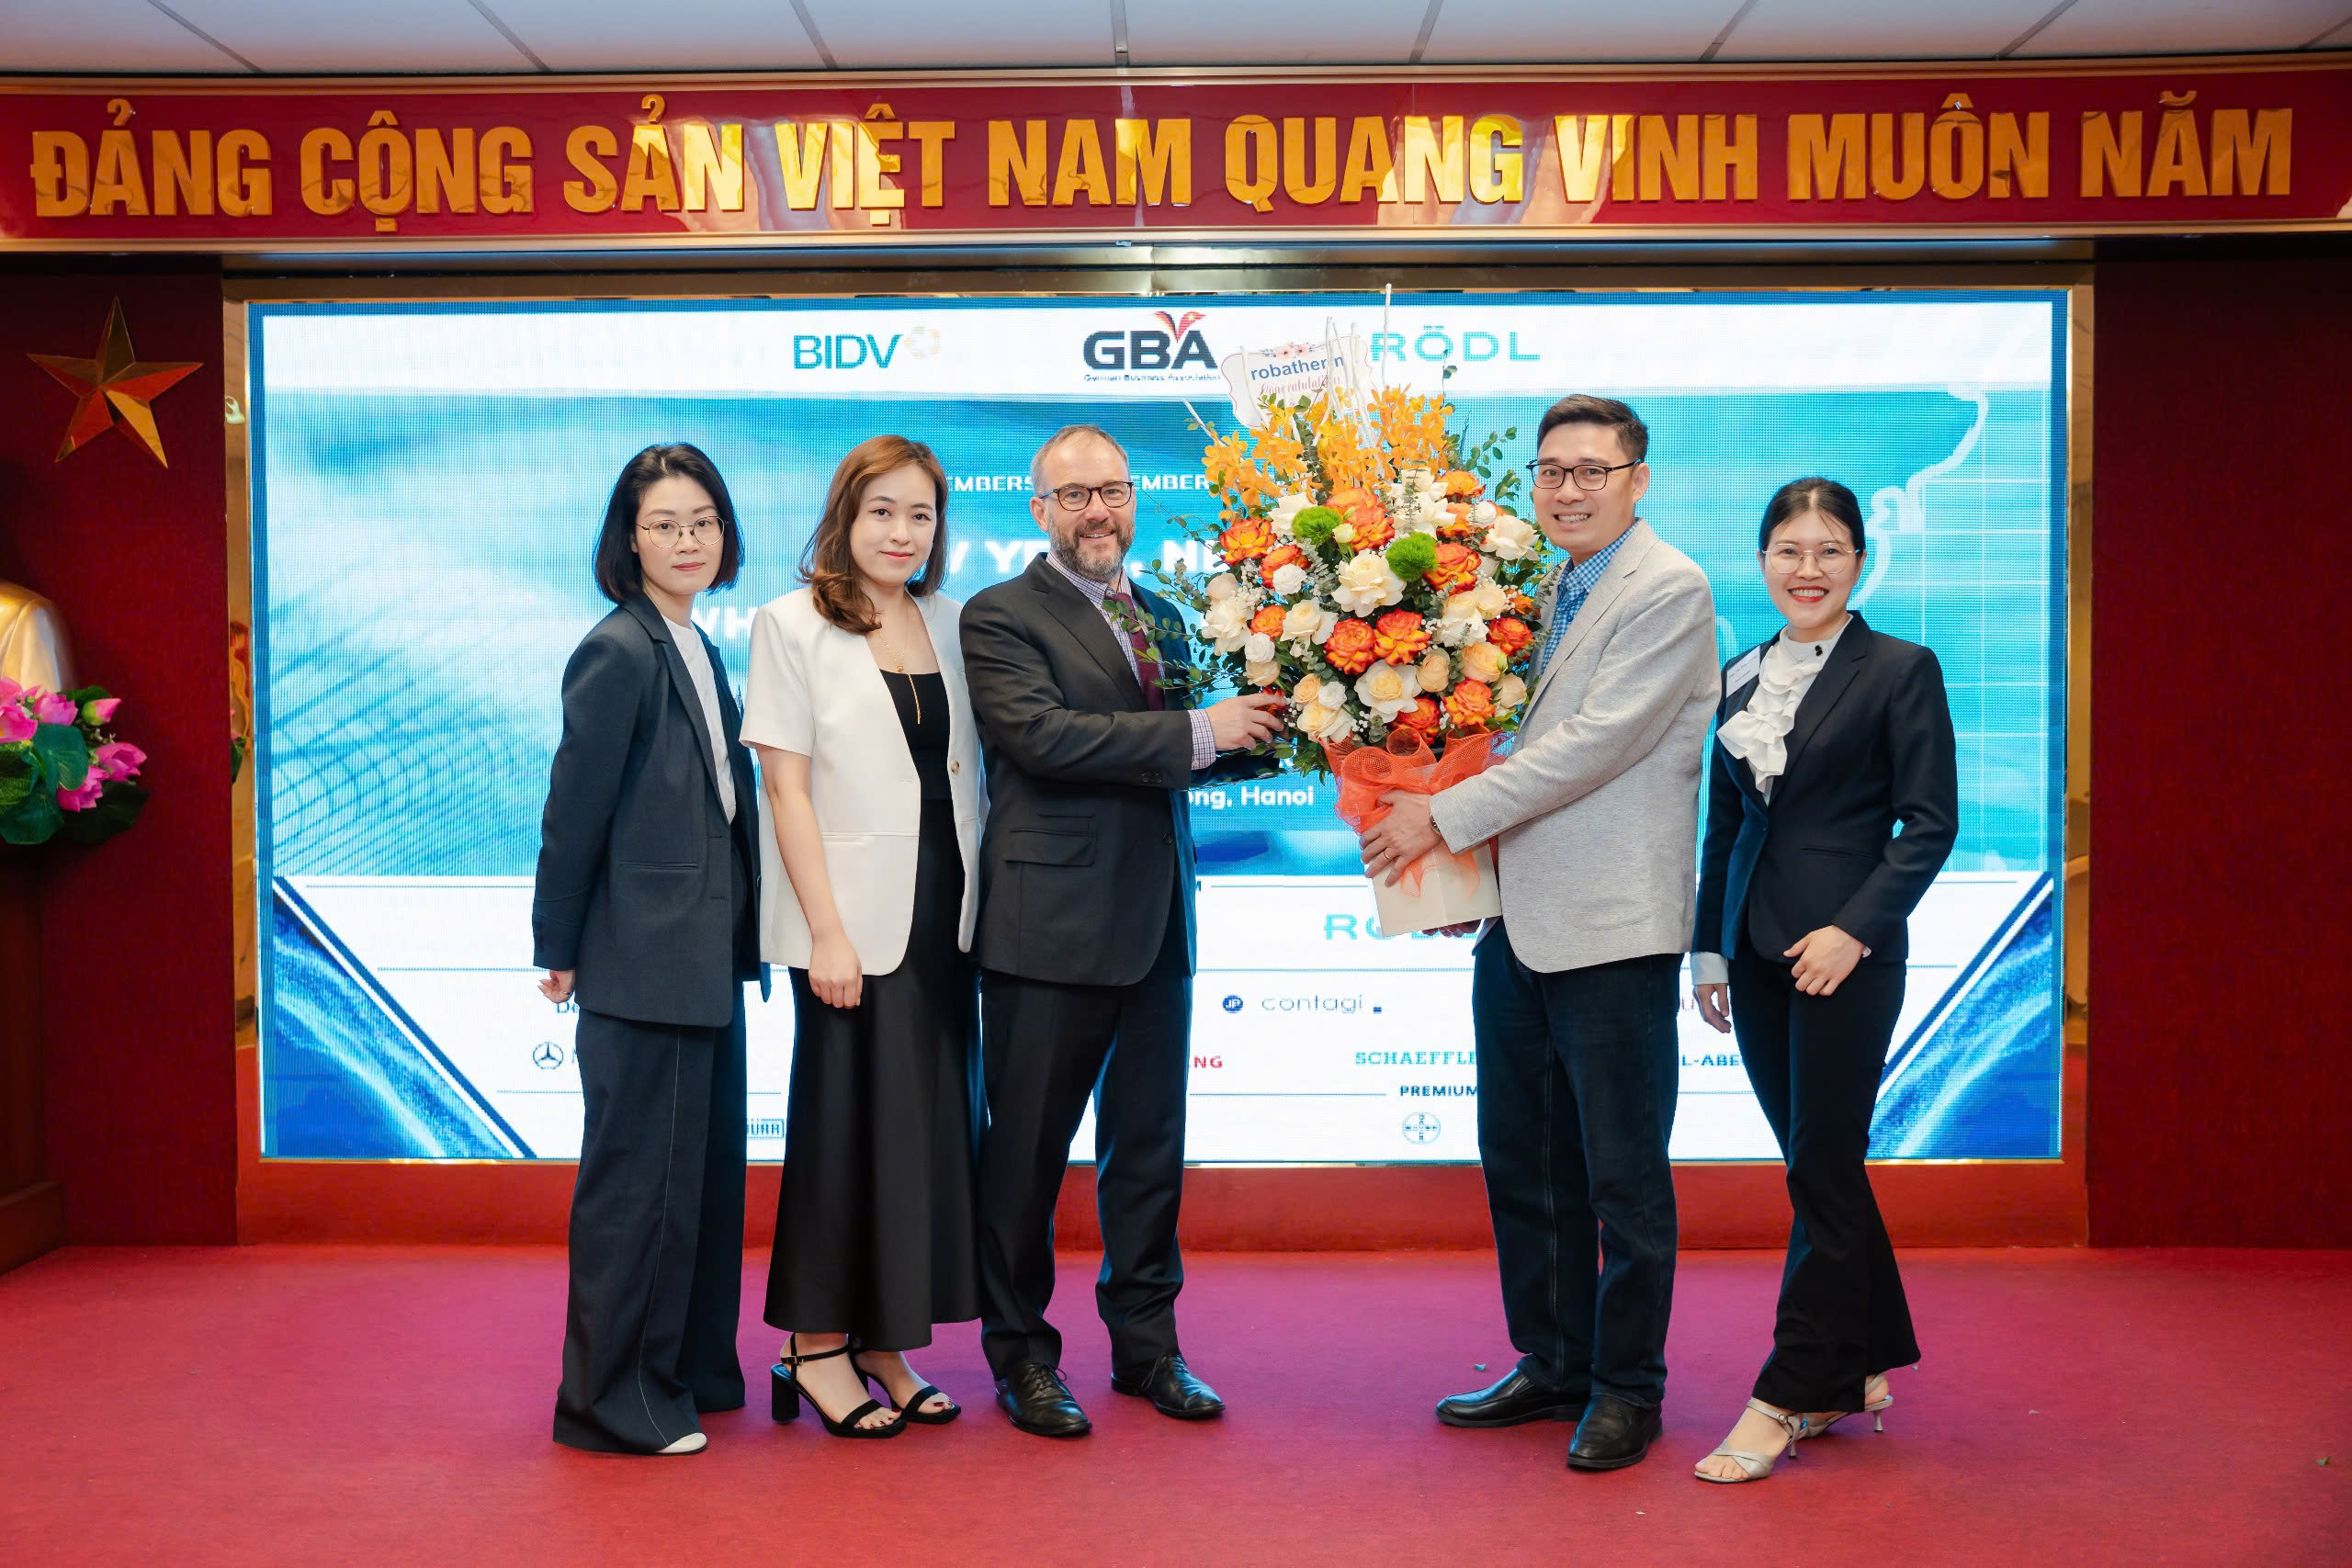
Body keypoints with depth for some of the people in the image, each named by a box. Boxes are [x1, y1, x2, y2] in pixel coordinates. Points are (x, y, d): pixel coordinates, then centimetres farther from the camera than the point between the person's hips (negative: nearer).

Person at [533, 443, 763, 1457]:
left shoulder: (698, 651, 13)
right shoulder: (618, 652, -13)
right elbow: (574, 808, -12)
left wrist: (738, 937, 12)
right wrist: (557, 947, -8)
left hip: (705, 955, 9)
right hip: (641, 956, -9)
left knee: (706, 1164, 16)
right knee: (638, 1173, 0)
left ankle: (692, 1371, 30)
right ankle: (613, 1398, 14)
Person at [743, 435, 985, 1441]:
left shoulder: (950, 623, 11)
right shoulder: (792, 624, -3)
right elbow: (787, 788, -8)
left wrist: (976, 904, 4)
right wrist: (827, 934, -14)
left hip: (943, 915, 5)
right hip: (854, 921, -5)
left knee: (929, 1126, 9)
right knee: (848, 1124, 0)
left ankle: (886, 1342, 21)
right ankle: (817, 1345, 16)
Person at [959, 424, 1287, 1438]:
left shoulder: (1162, 619, 16)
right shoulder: (1000, 618, -5)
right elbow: (1043, 736, -20)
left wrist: (1253, 736, -3)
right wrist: (1195, 732, -21)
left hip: (1157, 919, 6)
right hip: (1050, 921, -6)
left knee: (1149, 1145, 14)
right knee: (1028, 1152, 5)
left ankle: (1146, 1342, 28)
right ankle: (1022, 1354, 20)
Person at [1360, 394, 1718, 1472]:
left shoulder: (1669, 592, -10)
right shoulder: (1546, 588, 14)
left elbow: (1593, 742, -18)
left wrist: (1446, 817, -16)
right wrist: (1461, 857, 6)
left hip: (1614, 926, -8)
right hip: (1517, 917, 8)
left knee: (1622, 1172, 4)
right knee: (1522, 1159, 15)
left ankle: (1627, 1388, 20)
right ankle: (1552, 1364, 30)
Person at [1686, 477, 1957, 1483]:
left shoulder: (1901, 670, -3)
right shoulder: (1740, 677, 12)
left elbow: (1931, 821, -7)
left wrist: (1856, 928, -16)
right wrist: (1708, 946, 12)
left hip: (1846, 949, -5)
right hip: (1757, 948, 6)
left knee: (1821, 1168, -2)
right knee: (1817, 1163, 12)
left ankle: (1788, 1398, 7)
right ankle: (1865, 1365, 26)